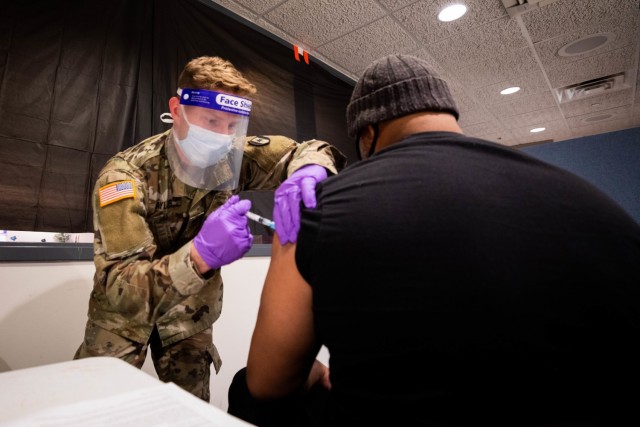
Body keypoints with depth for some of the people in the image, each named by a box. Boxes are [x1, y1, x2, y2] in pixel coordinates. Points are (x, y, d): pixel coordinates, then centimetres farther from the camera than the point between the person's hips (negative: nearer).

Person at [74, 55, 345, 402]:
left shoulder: (234, 157, -19)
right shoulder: (124, 175, -28)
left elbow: (308, 150, -17)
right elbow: (118, 287, -34)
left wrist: (309, 170, -42)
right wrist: (200, 255, -53)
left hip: (190, 311, 3)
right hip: (125, 307, -2)